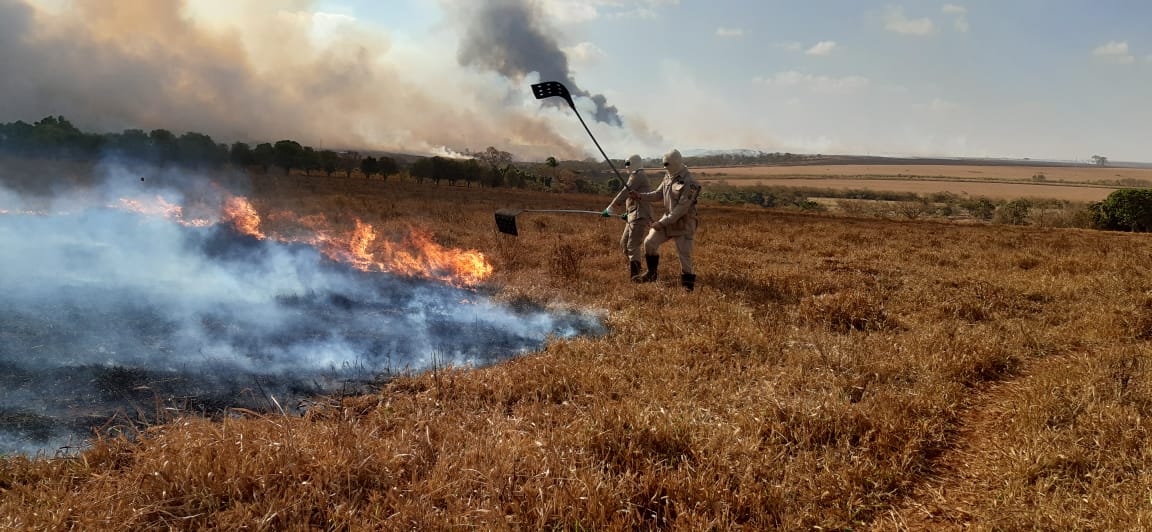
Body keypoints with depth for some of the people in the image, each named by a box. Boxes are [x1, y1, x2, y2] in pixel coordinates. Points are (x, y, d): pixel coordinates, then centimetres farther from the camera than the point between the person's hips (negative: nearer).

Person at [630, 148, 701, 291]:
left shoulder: (689, 182, -21)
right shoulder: (668, 177, 5)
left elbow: (682, 208, -24)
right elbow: (658, 194, 14)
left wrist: (662, 223, -23)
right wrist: (640, 196, -2)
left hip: (684, 224, -7)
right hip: (668, 219, 7)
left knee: (684, 256, -3)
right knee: (649, 242, -1)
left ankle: (688, 286, 11)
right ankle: (651, 274, 14)